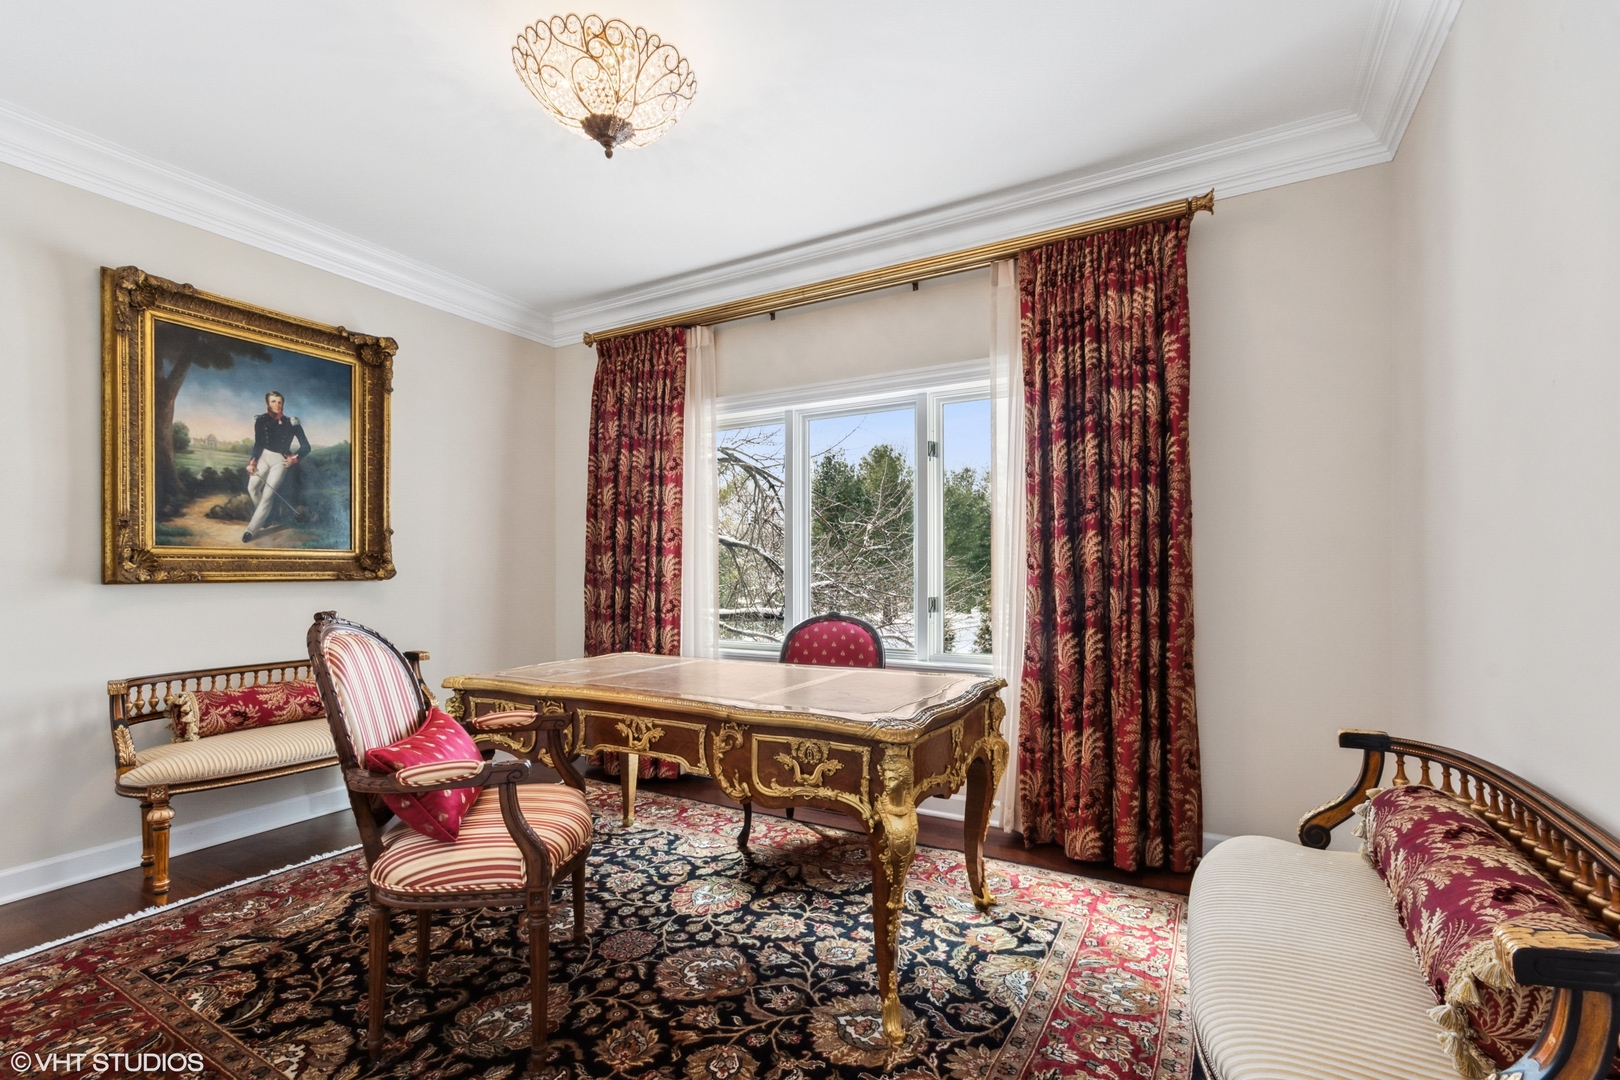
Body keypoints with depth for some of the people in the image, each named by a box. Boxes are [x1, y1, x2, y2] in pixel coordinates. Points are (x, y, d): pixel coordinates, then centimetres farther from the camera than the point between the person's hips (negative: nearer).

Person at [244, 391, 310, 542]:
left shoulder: (291, 422, -3)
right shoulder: (261, 420, 1)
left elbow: (305, 446, 0)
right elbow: (258, 444, -1)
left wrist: (294, 458, -13)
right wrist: (252, 462, -13)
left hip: (280, 460, -3)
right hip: (263, 456, 3)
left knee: (268, 494, -13)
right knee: (253, 486, -15)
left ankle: (251, 529, -11)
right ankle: (264, 516, 9)